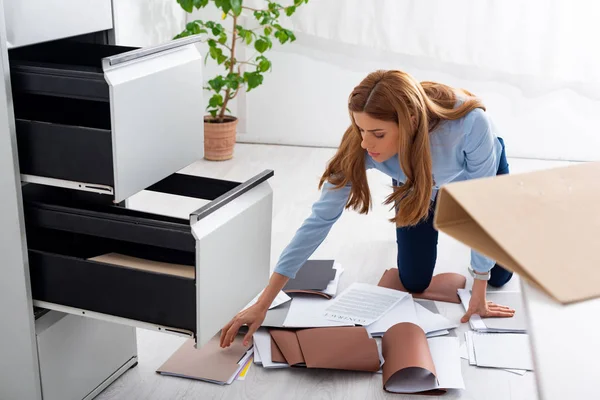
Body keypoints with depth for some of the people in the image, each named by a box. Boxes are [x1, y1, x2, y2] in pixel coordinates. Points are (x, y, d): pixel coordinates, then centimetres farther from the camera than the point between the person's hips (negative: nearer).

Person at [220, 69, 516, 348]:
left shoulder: (469, 121, -46)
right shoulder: (359, 148, -39)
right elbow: (320, 219, -34)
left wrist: (479, 291, -25)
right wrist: (263, 304, -35)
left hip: (480, 168, -1)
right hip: (416, 181, 1)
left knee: (498, 276, 8)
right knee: (414, 282, 2)